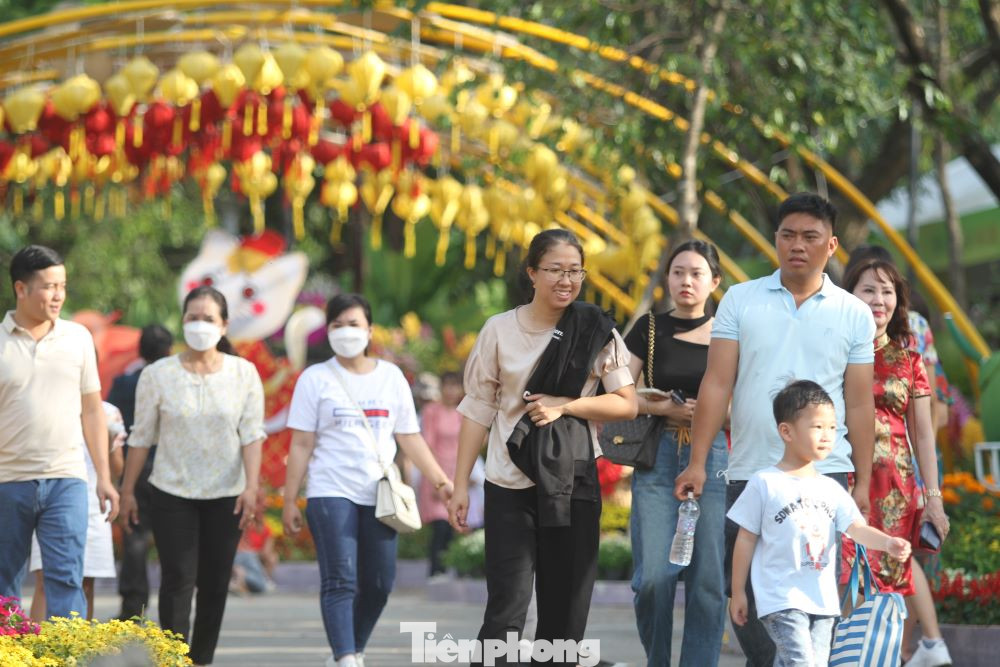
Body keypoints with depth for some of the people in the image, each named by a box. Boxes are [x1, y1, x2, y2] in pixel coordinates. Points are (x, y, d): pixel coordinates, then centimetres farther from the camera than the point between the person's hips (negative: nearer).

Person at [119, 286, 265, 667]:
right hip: (171, 493, -1)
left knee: (215, 585, 5)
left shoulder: (244, 373, 1)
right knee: (178, 581, -9)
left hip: (225, 495, 1)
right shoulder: (158, 375, -1)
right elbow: (141, 437, 4)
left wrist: (251, 485, -13)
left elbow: (252, 434, -3)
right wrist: (127, 490, 4)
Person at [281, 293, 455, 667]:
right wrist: (289, 501, -2)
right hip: (331, 494, -3)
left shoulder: (391, 377, 11)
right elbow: (301, 445, 2)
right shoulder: (315, 379, 3)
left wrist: (440, 480, 5)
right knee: (340, 582, -13)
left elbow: (410, 438, 12)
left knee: (379, 584, 4)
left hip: (379, 496, 3)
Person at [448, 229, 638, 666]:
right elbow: (478, 410, 2)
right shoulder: (500, 330, 0)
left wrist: (565, 406, -12)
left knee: (566, 606, 5)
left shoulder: (597, 331, 2)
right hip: (510, 482, -1)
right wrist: (460, 485, -1)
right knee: (507, 606, -9)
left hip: (573, 481, 1)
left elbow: (627, 404, 2)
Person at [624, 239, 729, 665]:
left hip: (713, 458, 0)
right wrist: (665, 409, -11)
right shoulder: (650, 329, 8)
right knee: (654, 576, -8)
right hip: (657, 458, 0)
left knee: (708, 578, -5)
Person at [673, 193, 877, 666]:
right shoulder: (741, 300, 7)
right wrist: (697, 463, -4)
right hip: (748, 472, 1)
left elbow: (859, 405, 7)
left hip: (824, 472, -1)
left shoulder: (854, 315, 7)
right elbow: (717, 384, 3)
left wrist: (863, 483, 2)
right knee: (746, 589, 2)